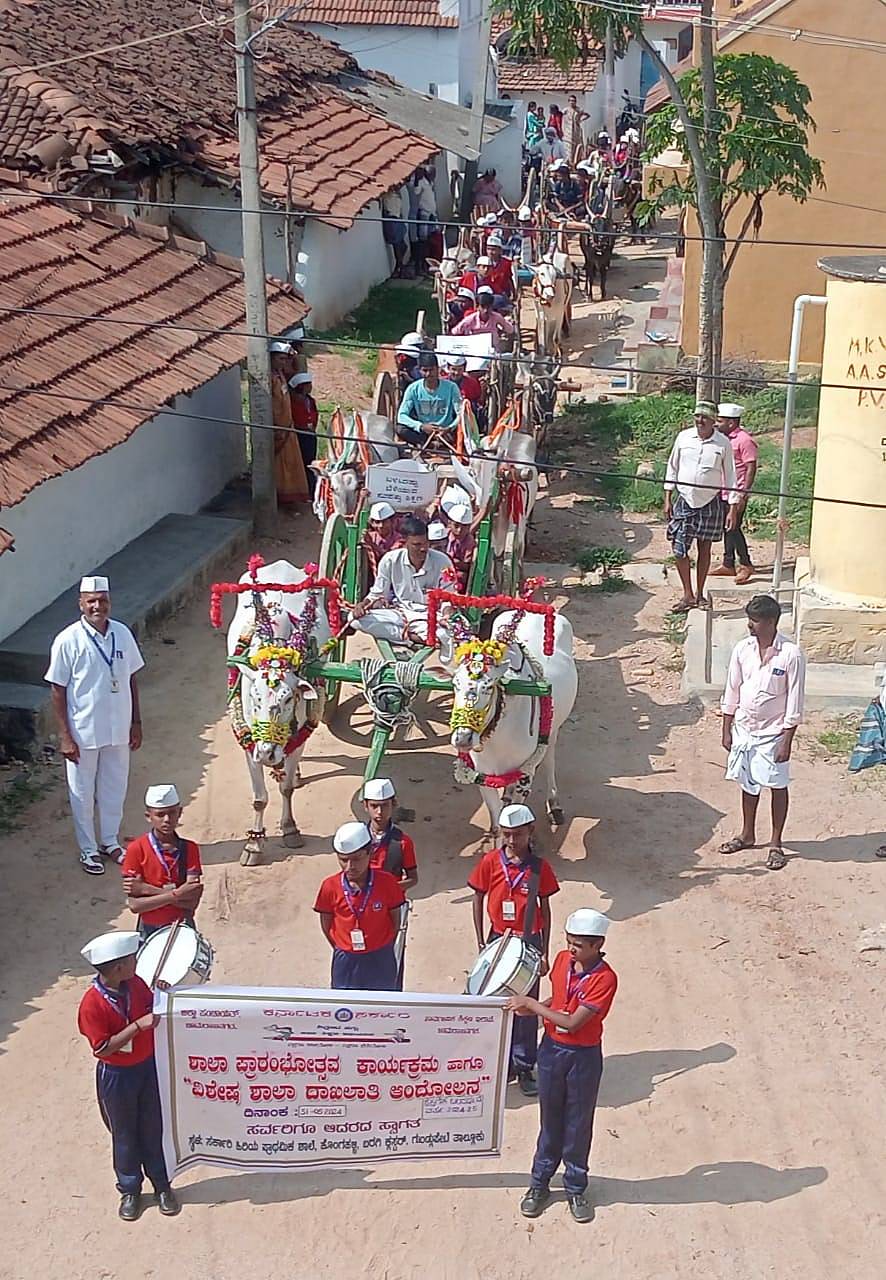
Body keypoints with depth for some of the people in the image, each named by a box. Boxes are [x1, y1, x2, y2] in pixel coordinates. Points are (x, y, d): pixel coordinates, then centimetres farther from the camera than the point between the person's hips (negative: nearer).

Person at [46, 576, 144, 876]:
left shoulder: (122, 634, -3)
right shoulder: (68, 640, -15)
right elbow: (58, 690, -11)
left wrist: (136, 722, 8)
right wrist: (64, 736, -12)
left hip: (118, 730, 4)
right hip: (83, 732, -4)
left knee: (115, 788, 17)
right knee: (83, 794, 11)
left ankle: (110, 841, 37)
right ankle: (88, 849, 28)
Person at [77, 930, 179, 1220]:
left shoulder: (136, 984, -10)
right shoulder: (92, 1004, -26)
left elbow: (153, 1010, 9)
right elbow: (102, 1047, -24)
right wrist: (138, 1025, -30)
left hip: (149, 1066, 4)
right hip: (116, 1076, -4)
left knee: (153, 1128, 17)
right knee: (125, 1134, 15)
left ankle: (162, 1185, 34)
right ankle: (129, 1190, 34)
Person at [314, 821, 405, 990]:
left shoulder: (387, 883, -15)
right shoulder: (330, 886, -13)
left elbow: (395, 921, -2)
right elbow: (326, 925, 1)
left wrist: (382, 949, 4)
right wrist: (344, 950, 5)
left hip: (380, 962, 0)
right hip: (346, 963, 0)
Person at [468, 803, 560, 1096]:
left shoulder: (540, 867, -6)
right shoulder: (490, 861, -5)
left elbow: (545, 909, 1)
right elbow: (478, 900, 2)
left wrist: (545, 952, 2)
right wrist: (481, 943, -1)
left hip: (529, 942, -1)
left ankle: (525, 1067, 16)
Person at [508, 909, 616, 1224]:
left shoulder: (604, 979, -22)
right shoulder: (562, 959, -3)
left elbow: (572, 1022, -25)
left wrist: (531, 1004, -22)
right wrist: (530, 1009, -6)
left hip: (584, 1056, -4)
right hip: (551, 1049, 4)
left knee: (578, 1124, 10)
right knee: (550, 1119, 15)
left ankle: (576, 1188, 27)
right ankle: (539, 1183, 28)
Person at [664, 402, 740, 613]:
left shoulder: (723, 443, -5)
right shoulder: (684, 437, -1)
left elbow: (730, 476, 0)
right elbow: (672, 468, 8)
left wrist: (732, 508, -3)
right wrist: (667, 499, 5)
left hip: (710, 504, -1)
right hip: (684, 501, 1)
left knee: (704, 549, 10)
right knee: (679, 550, -3)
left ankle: (699, 594, 24)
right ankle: (688, 595, 10)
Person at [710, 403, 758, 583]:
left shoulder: (744, 440, -14)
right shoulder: (724, 439, 13)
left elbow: (751, 468, -16)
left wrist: (743, 493, -20)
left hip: (736, 494, -9)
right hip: (723, 493, 9)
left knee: (733, 528, -8)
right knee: (727, 528, 13)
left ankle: (746, 564, 1)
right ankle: (728, 565, 20)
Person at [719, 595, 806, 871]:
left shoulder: (791, 654, -17)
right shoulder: (742, 649, -4)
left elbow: (795, 702, -14)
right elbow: (732, 693, 4)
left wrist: (787, 741, -14)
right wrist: (727, 731, 5)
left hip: (773, 732, -4)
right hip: (744, 729, 5)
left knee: (778, 786, 7)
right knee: (748, 784, 18)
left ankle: (776, 843, 19)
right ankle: (747, 835, 34)